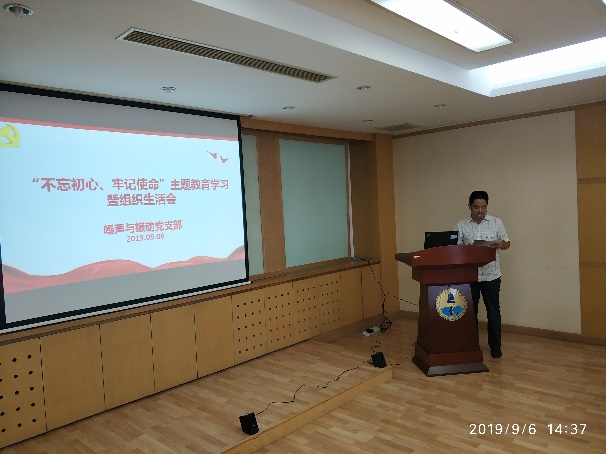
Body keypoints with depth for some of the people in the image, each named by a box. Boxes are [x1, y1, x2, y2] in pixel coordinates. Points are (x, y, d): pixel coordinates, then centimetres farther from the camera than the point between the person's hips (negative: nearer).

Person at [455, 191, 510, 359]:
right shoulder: (461, 225, 2)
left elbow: (507, 243, 7)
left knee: (493, 310, 6)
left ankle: (495, 346, 19)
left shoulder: (496, 222, 2)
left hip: (491, 274, 0)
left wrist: (499, 244, -16)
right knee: (470, 310, 9)